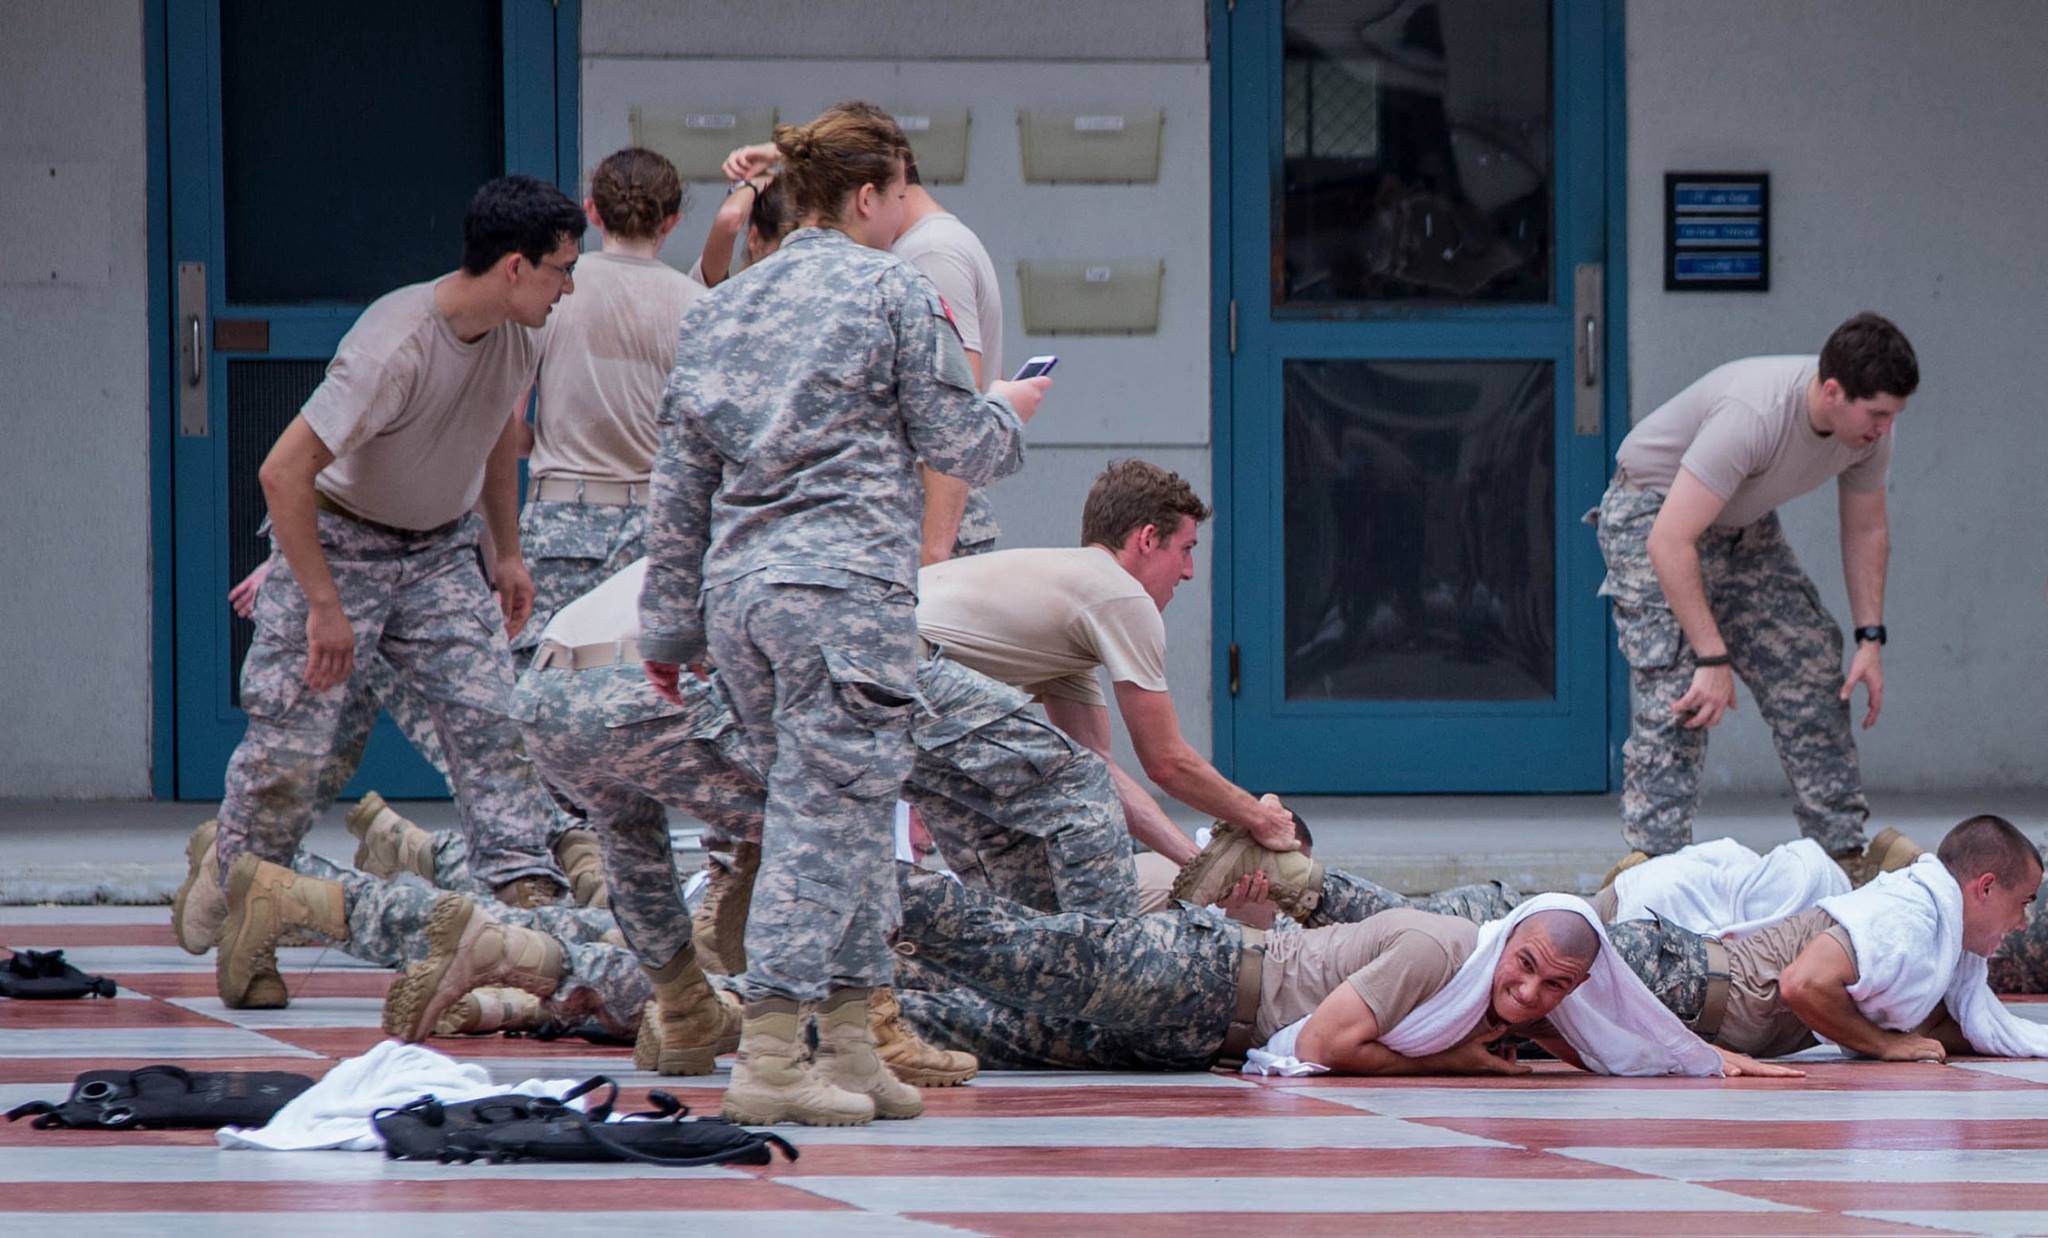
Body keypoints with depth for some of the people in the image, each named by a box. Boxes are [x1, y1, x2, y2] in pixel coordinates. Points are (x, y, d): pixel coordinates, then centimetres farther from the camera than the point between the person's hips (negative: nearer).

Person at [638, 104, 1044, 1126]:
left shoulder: (722, 307, 18)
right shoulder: (893, 294, -1)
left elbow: (680, 483, 18)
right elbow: (955, 442, 0)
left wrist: (669, 627, 22)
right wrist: (1009, 412, 23)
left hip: (736, 585, 7)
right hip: (845, 588, -7)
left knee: (842, 813, 15)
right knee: (828, 816, -8)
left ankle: (849, 1043, 14)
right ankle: (770, 1060, -15)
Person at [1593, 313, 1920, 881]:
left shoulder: (1869, 425, -15)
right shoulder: (1753, 415, -40)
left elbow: (1866, 531, 4)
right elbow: (1670, 542, -40)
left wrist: (1870, 639, -4)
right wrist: (1714, 659, -39)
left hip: (1743, 526, 7)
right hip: (1653, 512, -7)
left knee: (1812, 671, 2)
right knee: (1675, 687, -22)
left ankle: (1843, 851, 7)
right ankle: (1652, 860, -22)